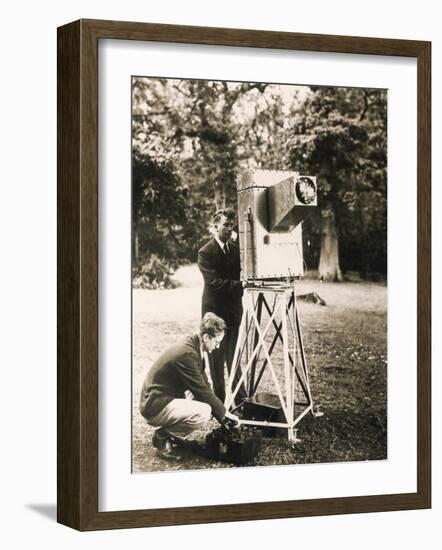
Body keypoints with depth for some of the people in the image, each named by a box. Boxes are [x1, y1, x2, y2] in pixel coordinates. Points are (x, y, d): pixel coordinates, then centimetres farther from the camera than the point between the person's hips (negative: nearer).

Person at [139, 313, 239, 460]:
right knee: (203, 413, -26)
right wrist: (224, 413, -7)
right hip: (155, 407, -10)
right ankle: (162, 437, -6)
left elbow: (204, 385, 13)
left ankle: (168, 432, 11)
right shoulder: (186, 353, -24)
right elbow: (201, 390, -19)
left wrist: (222, 414, 11)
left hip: (167, 398, 10)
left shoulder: (194, 346, 6)